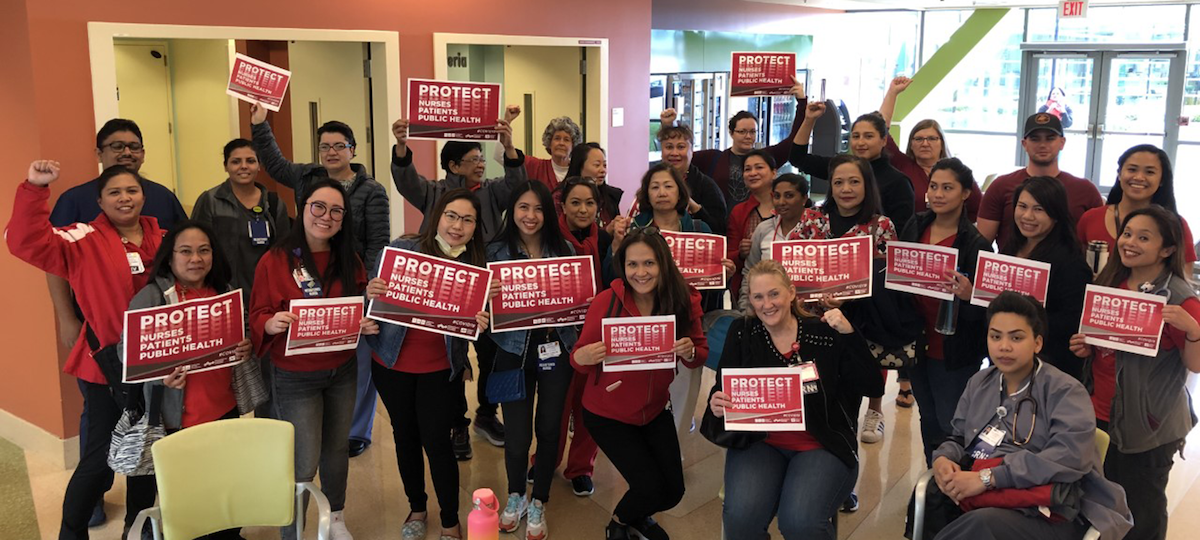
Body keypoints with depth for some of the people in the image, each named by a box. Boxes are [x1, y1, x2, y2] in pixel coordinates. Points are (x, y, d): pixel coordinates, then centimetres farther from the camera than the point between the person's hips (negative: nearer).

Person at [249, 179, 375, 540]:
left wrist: (370, 324, -12)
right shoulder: (274, 260, -13)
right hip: (295, 378, -4)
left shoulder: (350, 261, 0)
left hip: (342, 372, 5)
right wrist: (272, 324, -31)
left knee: (337, 449, 20)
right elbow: (257, 317, -9)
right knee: (303, 466, -1)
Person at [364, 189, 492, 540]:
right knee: (405, 436, 15)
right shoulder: (403, 248, -9)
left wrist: (481, 324, -20)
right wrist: (370, 294, -24)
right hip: (393, 363, 1)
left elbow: (473, 323, 3)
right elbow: (372, 291, -2)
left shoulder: (477, 267, -5)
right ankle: (417, 508, 36)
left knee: (436, 441, -1)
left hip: (441, 369, -1)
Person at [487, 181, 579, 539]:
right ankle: (516, 495, 30)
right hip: (514, 351, -1)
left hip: (556, 350, 2)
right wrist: (487, 296, -22)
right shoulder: (496, 252, -3)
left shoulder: (565, 250, 2)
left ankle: (538, 503, 30)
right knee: (517, 434, 0)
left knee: (549, 428, 9)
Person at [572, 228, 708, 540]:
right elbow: (579, 357, -14)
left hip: (655, 411, 4)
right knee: (650, 487, -11)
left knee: (673, 492, 7)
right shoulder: (606, 302, -22)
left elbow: (701, 355, -4)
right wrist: (581, 357, -38)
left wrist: (690, 352, -28)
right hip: (607, 414, -4)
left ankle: (639, 515, 44)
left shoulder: (684, 301, -14)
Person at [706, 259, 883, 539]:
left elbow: (874, 388, -6)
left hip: (821, 446, -1)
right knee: (741, 517, -26)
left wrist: (848, 333, -17)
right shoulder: (742, 333, 3)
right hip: (759, 442, 2)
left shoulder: (824, 332, -3)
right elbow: (721, 390, 1)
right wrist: (717, 407, -23)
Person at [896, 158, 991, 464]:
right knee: (929, 421, 17)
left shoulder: (975, 243, -12)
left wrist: (968, 295, -34)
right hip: (919, 343, 5)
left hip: (955, 351, -5)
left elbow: (985, 305, -13)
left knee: (951, 425, -1)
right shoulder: (914, 227, 3)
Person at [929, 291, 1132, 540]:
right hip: (981, 501, 5)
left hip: (1049, 517, -5)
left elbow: (1070, 457, -20)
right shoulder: (979, 383, 18)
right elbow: (958, 438, 22)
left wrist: (988, 478, -24)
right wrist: (943, 459, -4)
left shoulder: (1064, 390, -4)